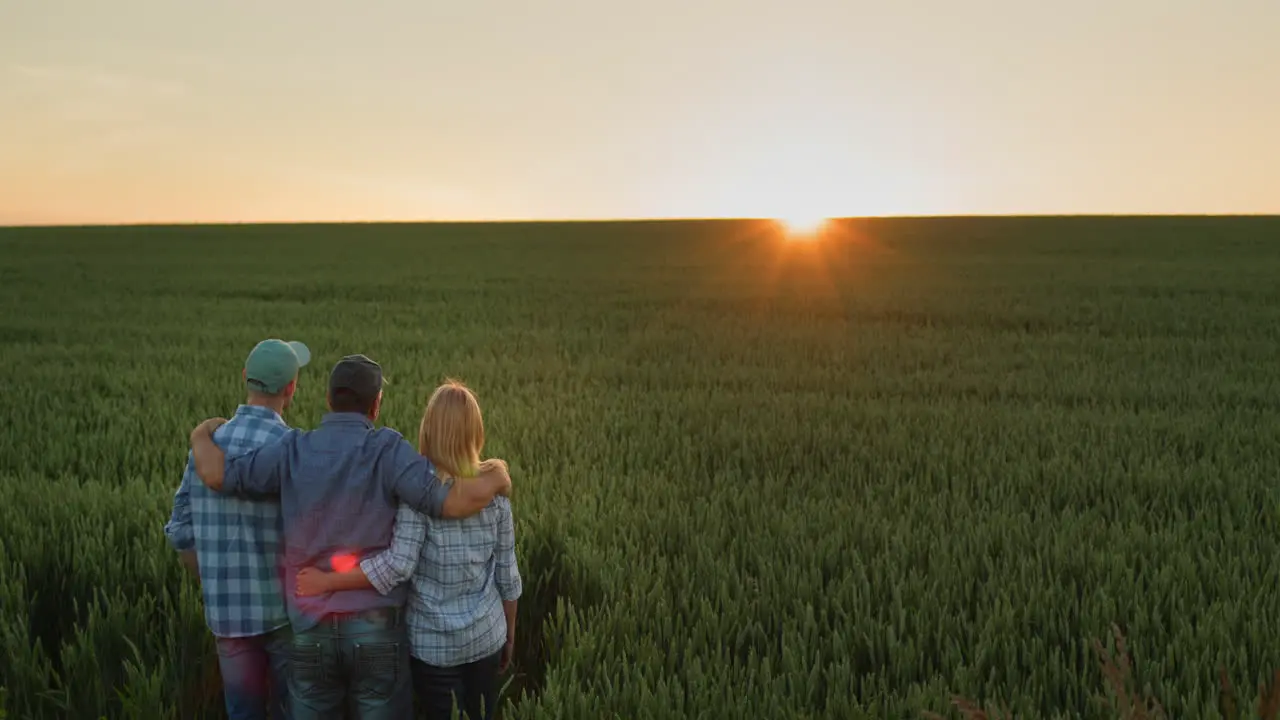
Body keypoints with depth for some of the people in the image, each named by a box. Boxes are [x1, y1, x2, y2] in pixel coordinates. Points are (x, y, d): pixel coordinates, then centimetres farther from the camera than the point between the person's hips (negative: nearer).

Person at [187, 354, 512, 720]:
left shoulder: (294, 450, -4)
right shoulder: (387, 449, -13)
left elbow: (216, 474, -5)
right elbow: (456, 502, -23)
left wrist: (202, 435, 16)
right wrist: (496, 475, -4)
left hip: (311, 630, 3)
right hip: (375, 629, -3)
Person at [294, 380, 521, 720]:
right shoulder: (494, 489, -2)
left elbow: (398, 565, -24)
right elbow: (506, 574, 2)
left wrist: (326, 581, -18)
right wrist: (510, 633, 14)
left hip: (433, 642, -3)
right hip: (486, 636, 3)